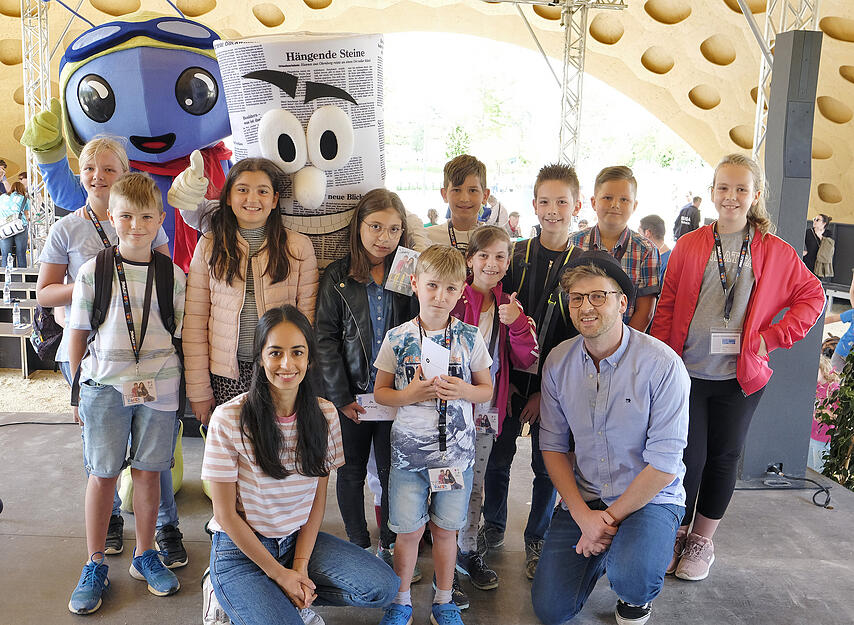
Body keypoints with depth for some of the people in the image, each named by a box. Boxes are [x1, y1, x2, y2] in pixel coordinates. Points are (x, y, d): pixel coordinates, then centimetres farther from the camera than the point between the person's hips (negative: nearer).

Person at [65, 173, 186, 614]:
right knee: (102, 474, 7)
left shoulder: (174, 276, 0)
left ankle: (145, 555, 27)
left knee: (148, 471, 9)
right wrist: (78, 391, 6)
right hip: (105, 386, 0)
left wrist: (186, 389, 5)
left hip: (159, 388, 1)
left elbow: (181, 337, 6)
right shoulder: (93, 273, -2)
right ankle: (95, 564, 23)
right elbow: (78, 334, 5)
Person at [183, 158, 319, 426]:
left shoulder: (298, 246, 2)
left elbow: (309, 316, 2)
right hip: (227, 373, 1)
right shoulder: (210, 246, 4)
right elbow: (194, 321, 3)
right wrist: (198, 390, 0)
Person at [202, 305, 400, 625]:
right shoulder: (228, 419, -17)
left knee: (383, 587, -14)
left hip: (298, 539, 4)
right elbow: (225, 514, -12)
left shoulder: (325, 415, -5)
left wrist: (300, 565, -9)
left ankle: (285, 597, 4)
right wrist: (278, 572, -11)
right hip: (241, 549, -4)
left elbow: (318, 498, 1)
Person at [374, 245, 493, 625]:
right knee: (408, 530, 7)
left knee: (445, 529, 12)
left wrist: (463, 390, -15)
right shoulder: (397, 338, -4)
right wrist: (410, 394, -16)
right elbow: (380, 392, 3)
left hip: (456, 449, 1)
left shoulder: (469, 337, -1)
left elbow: (487, 390, 6)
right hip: (408, 449, 0)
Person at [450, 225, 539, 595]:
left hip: (486, 408, 4)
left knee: (475, 481, 14)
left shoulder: (509, 307, 5)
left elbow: (526, 360, -1)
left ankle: (468, 550, 30)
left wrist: (517, 324, -14)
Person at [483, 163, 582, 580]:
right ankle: (493, 528, 33)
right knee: (497, 457, 11)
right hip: (509, 377, 1)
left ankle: (537, 540, 29)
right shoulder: (514, 255, 0)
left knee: (547, 466, 9)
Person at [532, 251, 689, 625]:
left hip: (650, 499, -3)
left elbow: (664, 464, -16)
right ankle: (603, 554, 27)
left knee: (632, 580, -32)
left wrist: (611, 517, -15)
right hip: (582, 497, 4)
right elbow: (553, 445, 0)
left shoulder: (662, 365, -17)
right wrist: (583, 514, -11)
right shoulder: (558, 362, -4)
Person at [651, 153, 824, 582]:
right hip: (687, 372, -1)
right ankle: (675, 533, 23)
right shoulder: (689, 246, 1)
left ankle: (702, 540, 29)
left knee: (723, 457, 11)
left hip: (740, 377, 1)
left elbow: (812, 296, 9)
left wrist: (773, 336, -3)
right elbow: (666, 307, 2)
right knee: (687, 457, 0)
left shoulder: (776, 252, 1)